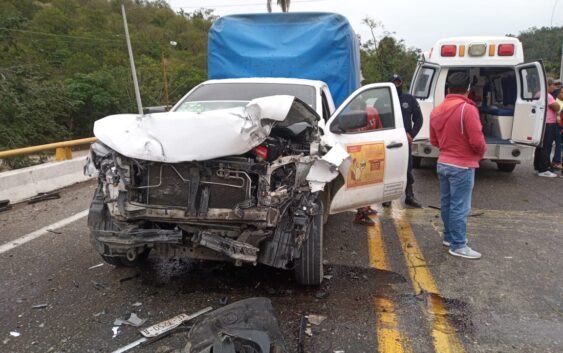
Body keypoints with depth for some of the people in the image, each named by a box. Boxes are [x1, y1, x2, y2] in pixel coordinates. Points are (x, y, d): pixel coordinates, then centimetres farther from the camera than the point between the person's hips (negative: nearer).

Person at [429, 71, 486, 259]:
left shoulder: (436, 111, 5)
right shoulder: (467, 109, -18)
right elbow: (477, 141, -19)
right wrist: (481, 153, 1)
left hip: (443, 163, 7)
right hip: (462, 166, -7)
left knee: (446, 203, 16)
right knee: (460, 206, -1)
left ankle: (449, 237, 29)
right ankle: (458, 245, 6)